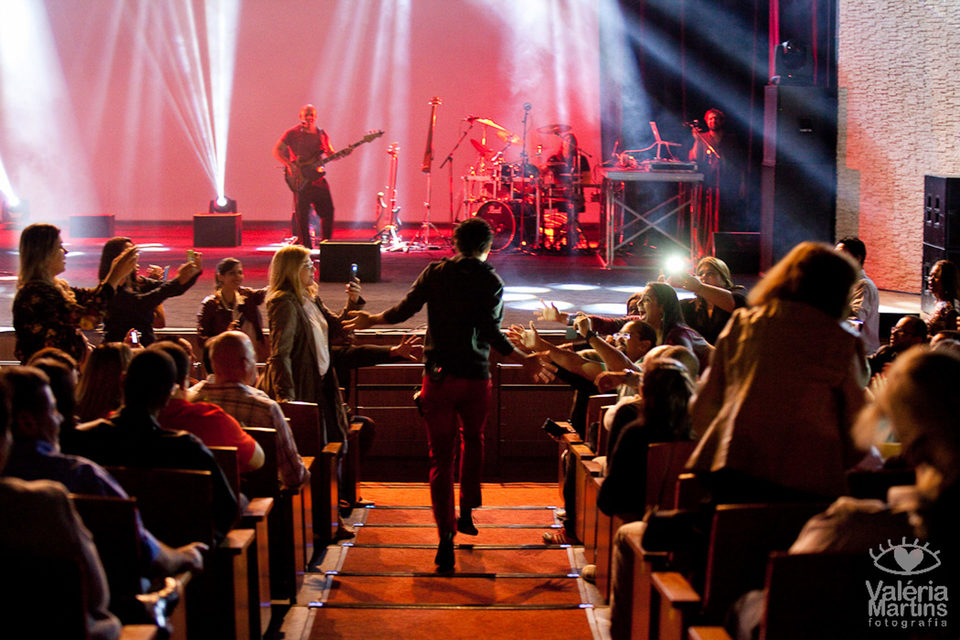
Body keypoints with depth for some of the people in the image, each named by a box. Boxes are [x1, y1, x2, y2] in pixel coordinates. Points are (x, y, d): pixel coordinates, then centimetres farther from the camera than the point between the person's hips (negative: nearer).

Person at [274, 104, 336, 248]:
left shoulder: (322, 134, 12)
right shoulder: (293, 133, -1)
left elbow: (330, 154, 13)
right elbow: (277, 151, -4)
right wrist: (290, 165, -16)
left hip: (318, 177, 4)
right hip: (301, 178, -4)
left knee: (328, 210, 3)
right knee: (302, 214, -4)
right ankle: (306, 246, 5)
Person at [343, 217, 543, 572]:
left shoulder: (435, 272, 0)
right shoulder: (491, 282, -5)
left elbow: (404, 309, -1)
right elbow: (491, 332, -14)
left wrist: (371, 319, 16)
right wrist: (522, 359, -4)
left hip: (438, 376, 0)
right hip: (476, 377, 0)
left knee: (441, 456, 1)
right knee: (472, 440, 26)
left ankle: (445, 536, -9)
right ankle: (466, 513, 30)